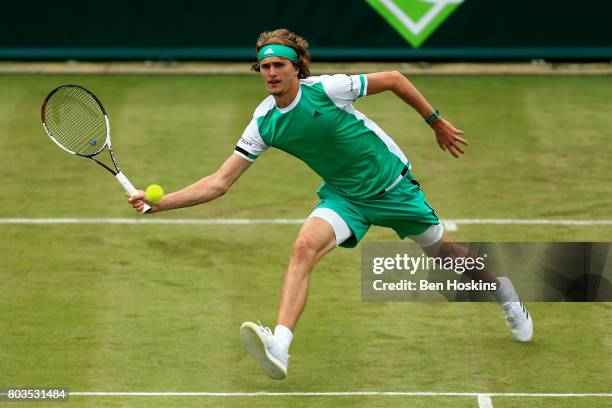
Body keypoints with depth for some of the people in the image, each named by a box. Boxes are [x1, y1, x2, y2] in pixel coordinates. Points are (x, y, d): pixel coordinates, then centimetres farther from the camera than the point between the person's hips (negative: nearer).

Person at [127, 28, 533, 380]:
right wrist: (159, 202, -22)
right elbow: (220, 182, -13)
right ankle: (279, 347, -37)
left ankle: (506, 295, 44)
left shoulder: (326, 88, -25)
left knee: (440, 248, 14)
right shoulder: (264, 123, -14)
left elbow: (394, 79, -11)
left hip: (392, 183, -2)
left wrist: (437, 122, -5)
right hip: (344, 195, 2)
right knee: (304, 247, -26)